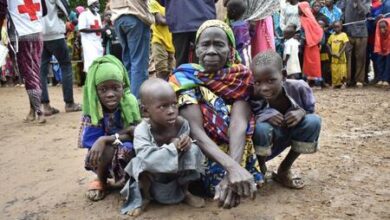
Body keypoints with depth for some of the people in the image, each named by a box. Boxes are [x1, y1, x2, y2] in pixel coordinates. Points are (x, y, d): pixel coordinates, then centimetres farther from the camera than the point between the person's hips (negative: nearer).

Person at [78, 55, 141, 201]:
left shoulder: (130, 103, -16)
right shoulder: (93, 109, -17)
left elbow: (135, 134, -16)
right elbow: (91, 142, -19)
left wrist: (105, 139, -29)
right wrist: (121, 134, -26)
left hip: (130, 152, 1)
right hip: (103, 156, -1)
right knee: (108, 149, -33)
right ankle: (101, 181, 0)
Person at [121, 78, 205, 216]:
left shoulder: (182, 124, -18)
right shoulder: (142, 130, -28)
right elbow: (148, 158, -41)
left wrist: (186, 143, -29)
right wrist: (173, 147, -41)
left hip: (177, 174, 3)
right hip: (151, 177, -3)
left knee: (193, 150, -20)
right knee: (142, 161, -34)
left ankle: (185, 192, 5)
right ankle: (144, 197, -2)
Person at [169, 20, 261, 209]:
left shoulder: (241, 77, -6)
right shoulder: (184, 79, -13)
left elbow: (239, 123, -21)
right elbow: (195, 131, -24)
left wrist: (234, 170, -38)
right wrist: (232, 168, -40)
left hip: (236, 154, 2)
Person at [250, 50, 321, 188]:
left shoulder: (298, 88, -22)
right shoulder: (252, 97, -30)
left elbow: (310, 110, -6)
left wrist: (302, 112, -30)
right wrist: (263, 116, -42)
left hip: (287, 136, 4)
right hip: (264, 142, -3)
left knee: (314, 121, -21)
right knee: (261, 128, -37)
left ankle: (284, 170, -2)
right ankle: (260, 168, -2)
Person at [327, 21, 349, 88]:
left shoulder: (343, 34, -3)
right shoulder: (332, 35, 8)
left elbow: (345, 45, -9)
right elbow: (328, 45, 11)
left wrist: (339, 54, -17)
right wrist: (331, 52, -4)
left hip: (341, 57, -3)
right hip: (334, 58, 3)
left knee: (342, 72, -5)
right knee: (334, 72, 5)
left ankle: (340, 83, 6)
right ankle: (335, 84, 13)